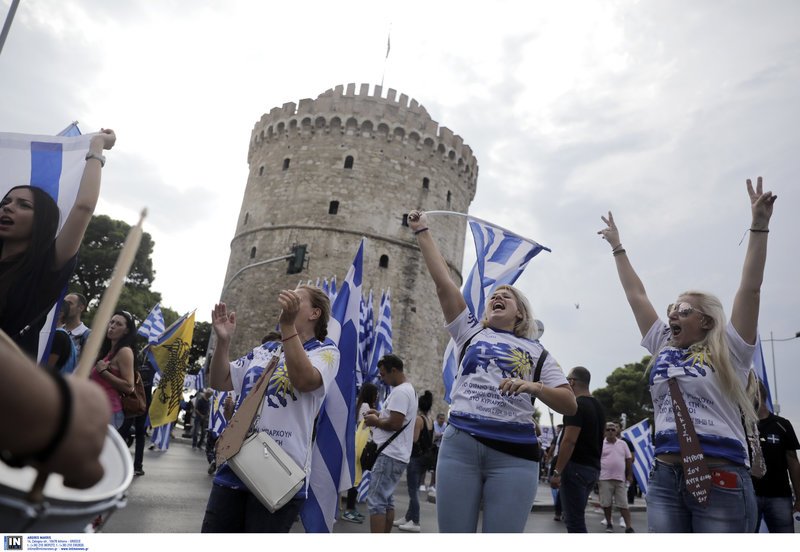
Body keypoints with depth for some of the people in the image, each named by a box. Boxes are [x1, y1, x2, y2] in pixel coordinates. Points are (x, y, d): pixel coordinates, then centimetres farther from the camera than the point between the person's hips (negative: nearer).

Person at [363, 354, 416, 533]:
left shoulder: (400, 392, -16)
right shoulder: (407, 390, 18)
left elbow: (395, 424, -23)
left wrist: (375, 422, -7)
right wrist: (380, 414, 12)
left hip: (390, 455, -11)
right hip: (395, 455, 11)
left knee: (376, 501, -9)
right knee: (386, 500, 15)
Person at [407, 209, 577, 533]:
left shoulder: (536, 351, 13)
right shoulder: (471, 333, 16)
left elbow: (570, 405, 5)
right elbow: (444, 283, 10)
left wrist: (534, 387, -14)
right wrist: (422, 232, 10)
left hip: (514, 453, -1)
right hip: (460, 444, 1)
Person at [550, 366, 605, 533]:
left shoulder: (576, 405, -14)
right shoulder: (598, 406, 15)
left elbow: (570, 441, -21)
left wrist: (557, 471, -19)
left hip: (576, 467, -9)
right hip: (593, 468, 9)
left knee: (574, 520, -6)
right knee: (576, 517, 18)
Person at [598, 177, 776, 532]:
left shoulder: (727, 353, 3)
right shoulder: (663, 348, 13)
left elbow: (750, 288, -4)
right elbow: (636, 296, 17)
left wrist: (759, 226, -7)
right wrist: (617, 247, 23)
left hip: (721, 480, -4)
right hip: (664, 478, 4)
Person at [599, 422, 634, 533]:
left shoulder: (623, 444, 7)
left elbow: (629, 460, 11)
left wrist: (630, 475, 7)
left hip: (620, 479, 1)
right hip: (605, 479, -1)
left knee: (623, 504, 1)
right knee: (606, 503, 4)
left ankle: (629, 527, 3)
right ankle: (609, 523, 19)